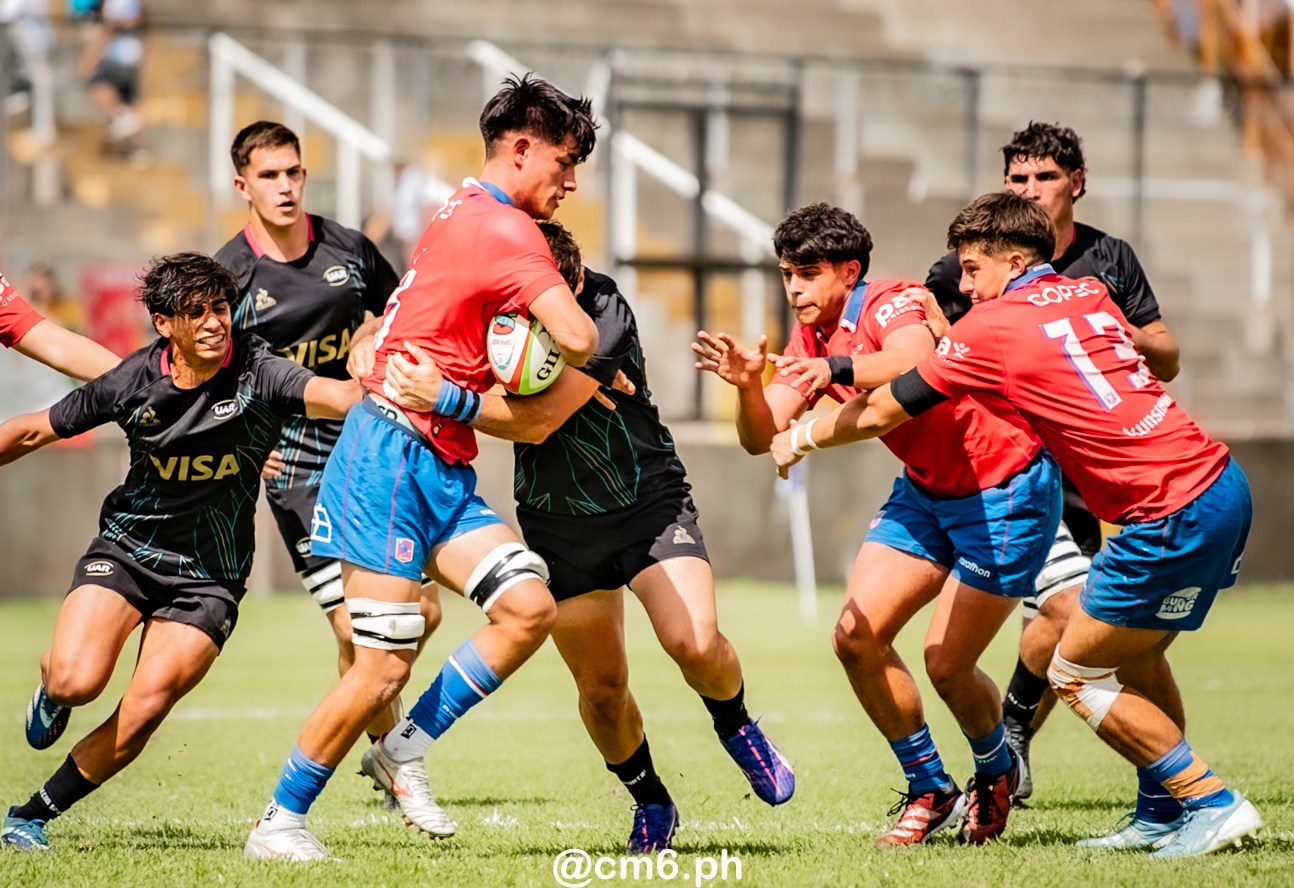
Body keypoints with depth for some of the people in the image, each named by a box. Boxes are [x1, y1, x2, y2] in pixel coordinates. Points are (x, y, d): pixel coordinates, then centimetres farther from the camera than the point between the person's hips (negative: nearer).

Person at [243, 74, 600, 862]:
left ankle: (407, 750, 6)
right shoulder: (504, 230, -14)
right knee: (385, 665, -7)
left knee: (529, 606, -6)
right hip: (395, 453, -9)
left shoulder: (466, 214, 16)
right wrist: (575, 364, 0)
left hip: (442, 469, 9)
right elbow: (578, 338, -24)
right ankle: (280, 822, 6)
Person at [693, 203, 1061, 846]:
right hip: (925, 489, 8)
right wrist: (747, 384, -27)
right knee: (856, 636, -5)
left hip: (1005, 491, -8)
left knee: (946, 664, -9)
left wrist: (838, 370, -63)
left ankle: (995, 774, 23)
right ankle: (930, 791, 10)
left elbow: (916, 363, -46)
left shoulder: (892, 304, -22)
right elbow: (761, 437, -6)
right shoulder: (811, 339, 2)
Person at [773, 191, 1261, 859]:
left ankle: (1211, 803, 2)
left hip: (1172, 515, -8)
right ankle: (1161, 814, 25)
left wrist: (801, 440, 23)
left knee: (1075, 676, 2)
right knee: (1133, 655, 22)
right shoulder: (1089, 295, 16)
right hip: (1220, 482, 8)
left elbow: (882, 413, 4)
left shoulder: (994, 326, -4)